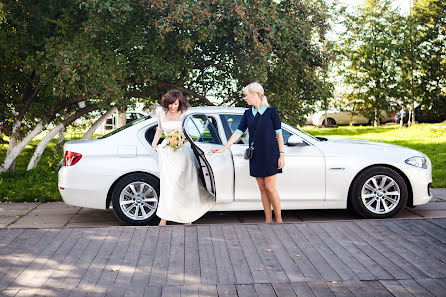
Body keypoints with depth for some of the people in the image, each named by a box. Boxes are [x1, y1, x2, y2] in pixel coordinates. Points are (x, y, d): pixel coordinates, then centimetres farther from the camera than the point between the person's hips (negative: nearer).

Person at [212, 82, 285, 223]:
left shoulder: (271, 111, -5)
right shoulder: (248, 113, 9)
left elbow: (278, 134, -3)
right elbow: (238, 132, 6)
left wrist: (281, 155, -7)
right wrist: (223, 148, -1)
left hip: (270, 154, -5)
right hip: (255, 156, 5)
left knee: (270, 187, -6)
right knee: (262, 189, 5)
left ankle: (279, 219, 6)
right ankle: (268, 220, 12)